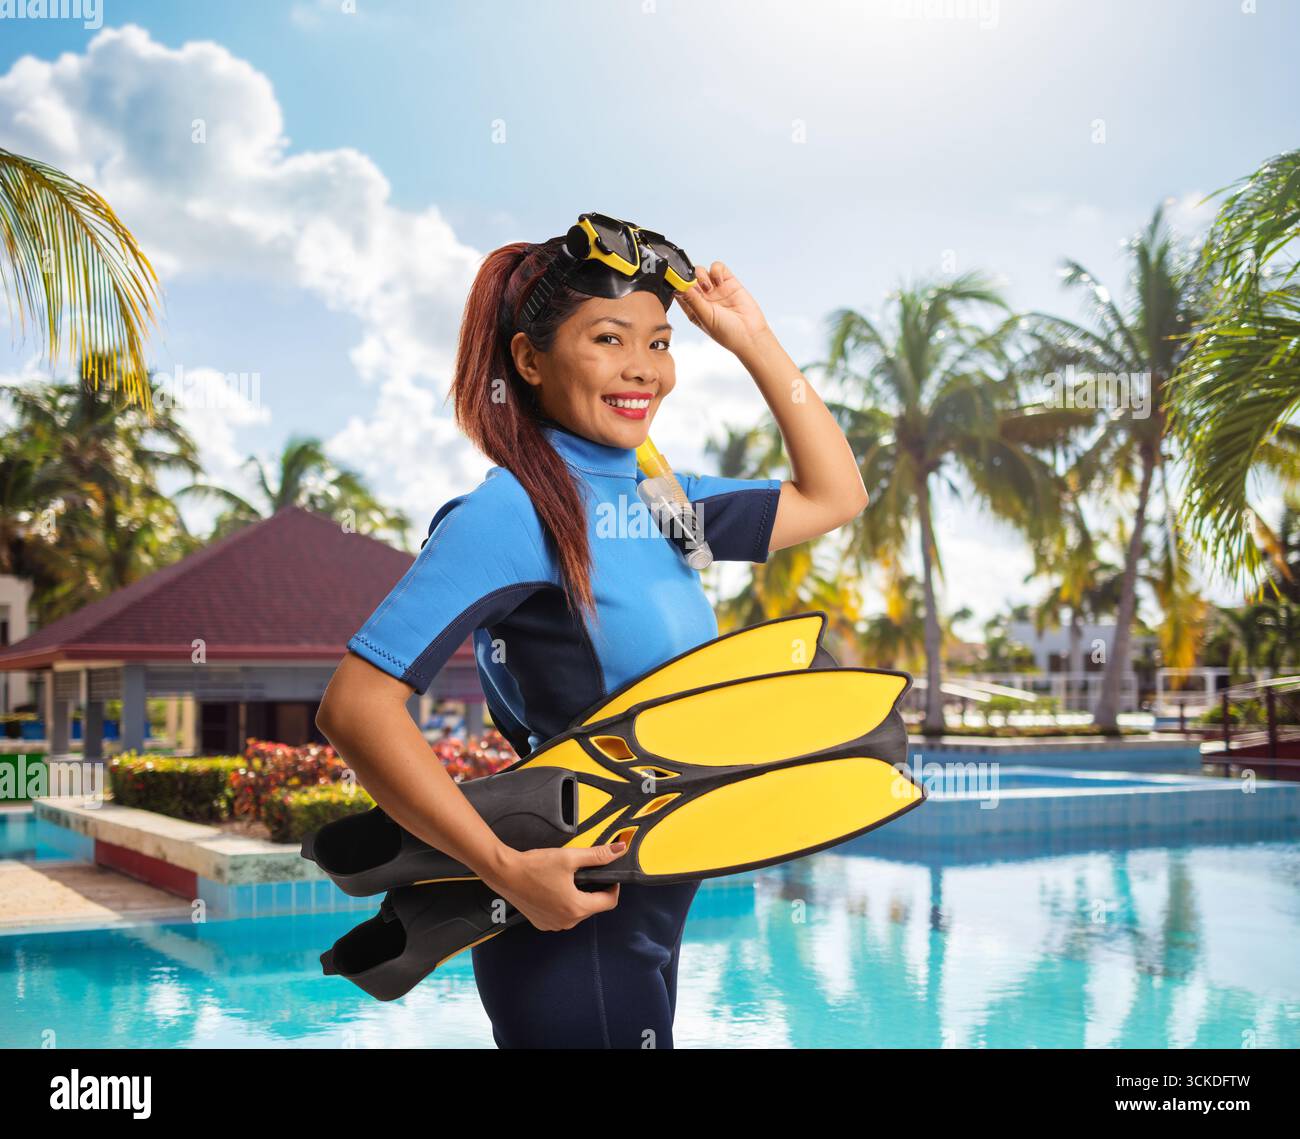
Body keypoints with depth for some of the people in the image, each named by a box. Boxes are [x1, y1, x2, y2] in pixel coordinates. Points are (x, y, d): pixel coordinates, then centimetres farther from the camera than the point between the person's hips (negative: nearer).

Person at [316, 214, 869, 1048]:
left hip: (647, 919, 8)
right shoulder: (513, 513, -19)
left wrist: (753, 338, 9)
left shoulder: (657, 500, 5)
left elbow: (833, 496, 14)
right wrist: (506, 870, -26)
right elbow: (356, 706, -25)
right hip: (570, 928, -8)